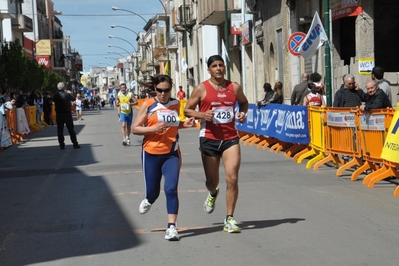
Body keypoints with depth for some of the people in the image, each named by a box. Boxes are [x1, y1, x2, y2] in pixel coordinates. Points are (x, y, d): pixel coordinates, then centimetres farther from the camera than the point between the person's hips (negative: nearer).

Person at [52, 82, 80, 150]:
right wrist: (70, 93, 22)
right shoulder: (67, 94, -11)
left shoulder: (56, 95, -6)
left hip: (59, 114, 1)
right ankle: (75, 144, 8)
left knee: (60, 130, 7)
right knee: (71, 129, 6)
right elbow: (73, 99, 3)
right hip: (67, 114, -1)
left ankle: (61, 145, 4)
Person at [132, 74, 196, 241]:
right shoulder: (148, 105, -5)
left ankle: (171, 227, -9)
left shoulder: (176, 104, 6)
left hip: (171, 154, 1)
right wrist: (154, 128, -21)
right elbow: (135, 128, -6)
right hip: (151, 154, -1)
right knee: (153, 191, 10)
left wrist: (185, 124, 3)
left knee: (171, 189, -13)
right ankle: (149, 200, 47)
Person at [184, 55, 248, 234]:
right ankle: (213, 194, 51)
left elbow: (243, 102, 23)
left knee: (232, 178, -12)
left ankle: (229, 219, -2)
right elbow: (187, 110, 3)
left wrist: (243, 113, 1)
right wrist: (202, 115, -16)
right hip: (209, 139, -1)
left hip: (230, 138, 1)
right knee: (211, 180, 11)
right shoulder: (202, 89, -3)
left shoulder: (234, 87, 4)